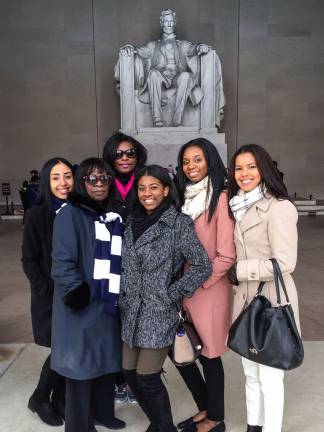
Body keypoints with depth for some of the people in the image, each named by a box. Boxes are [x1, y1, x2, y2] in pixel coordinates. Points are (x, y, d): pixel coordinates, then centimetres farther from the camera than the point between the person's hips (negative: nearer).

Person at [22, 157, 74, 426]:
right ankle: (39, 399, 26)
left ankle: (60, 398, 33)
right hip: (51, 295, -3)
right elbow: (29, 260, -6)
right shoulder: (37, 215, -7)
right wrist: (48, 291, -12)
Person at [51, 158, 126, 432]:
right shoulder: (70, 214, -10)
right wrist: (78, 293, -20)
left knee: (107, 361, 18)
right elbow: (62, 262, -16)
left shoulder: (114, 216, 12)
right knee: (81, 364, 5)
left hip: (109, 304, 7)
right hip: (81, 306, -6)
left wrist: (123, 293, 12)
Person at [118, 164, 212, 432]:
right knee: (130, 374, 12)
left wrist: (171, 295, -11)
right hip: (131, 312, 6)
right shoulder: (133, 222, 7)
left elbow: (202, 266, -12)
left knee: (147, 378, 1)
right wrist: (124, 297, 9)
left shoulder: (179, 223, -11)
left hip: (159, 313, -6)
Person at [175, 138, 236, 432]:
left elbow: (226, 255, -16)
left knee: (209, 355, 8)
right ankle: (205, 408, 38)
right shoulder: (184, 196, 9)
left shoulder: (220, 198, -13)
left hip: (209, 290, -7)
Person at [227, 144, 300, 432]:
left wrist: (239, 271, -15)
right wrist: (237, 279, 4)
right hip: (245, 299, 8)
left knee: (269, 376, 6)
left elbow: (284, 263, -20)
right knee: (251, 372, 21)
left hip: (271, 300, -8)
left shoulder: (279, 208, -17)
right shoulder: (239, 206, 8)